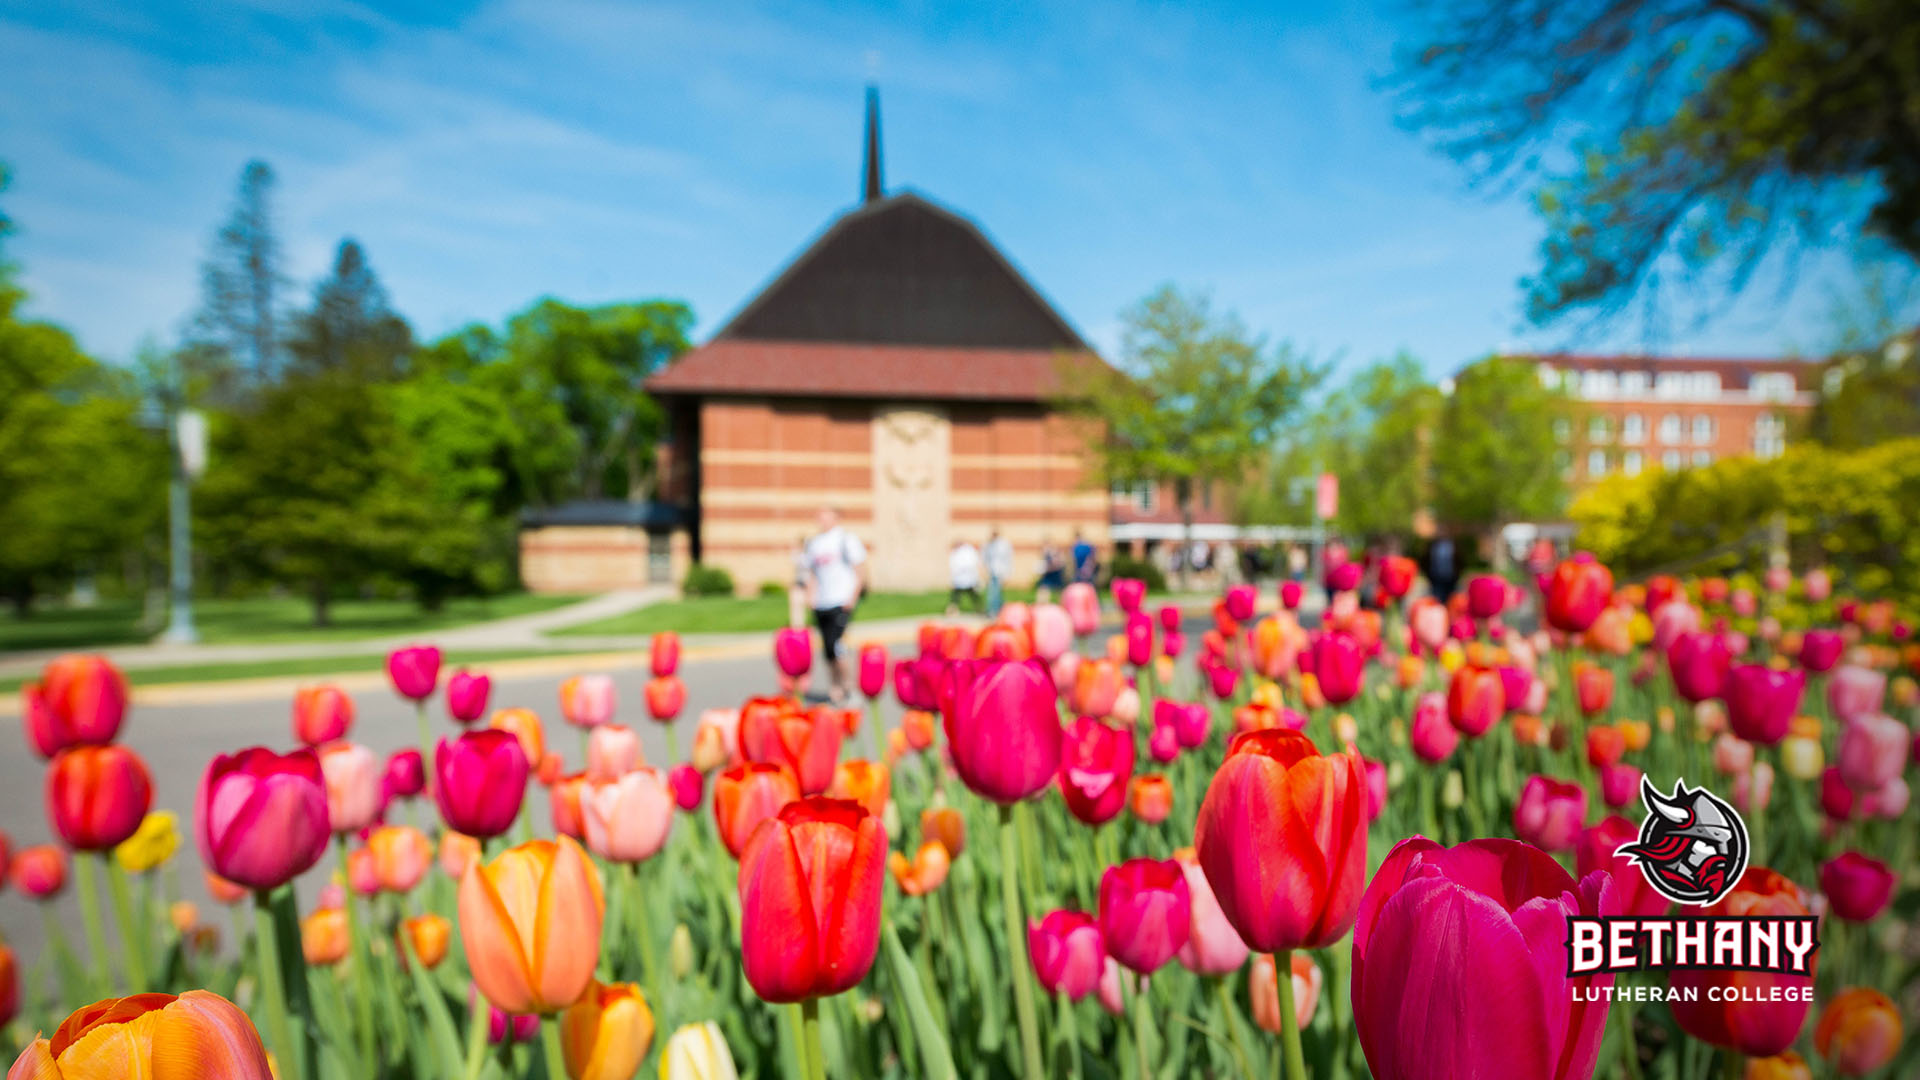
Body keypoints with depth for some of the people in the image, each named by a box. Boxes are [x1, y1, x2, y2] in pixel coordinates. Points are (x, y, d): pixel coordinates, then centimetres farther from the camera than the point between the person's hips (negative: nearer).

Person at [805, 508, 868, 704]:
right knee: (827, 648, 6)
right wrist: (810, 594, 8)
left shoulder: (847, 539, -2)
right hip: (821, 605, 6)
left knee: (836, 644, -14)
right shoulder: (813, 542, 15)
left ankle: (842, 687, -2)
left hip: (841, 602, -6)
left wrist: (853, 596, -11)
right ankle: (837, 688, 16)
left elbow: (861, 570, -3)